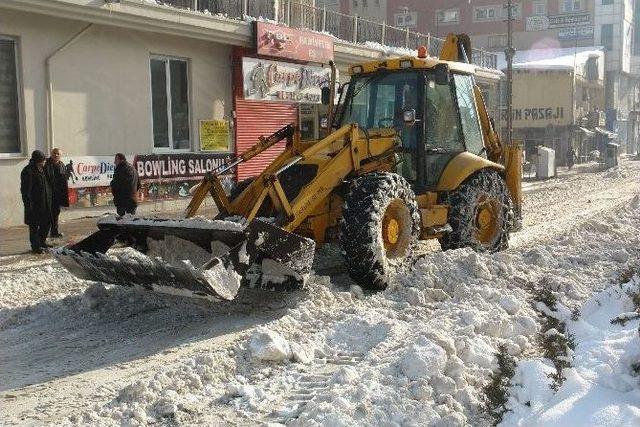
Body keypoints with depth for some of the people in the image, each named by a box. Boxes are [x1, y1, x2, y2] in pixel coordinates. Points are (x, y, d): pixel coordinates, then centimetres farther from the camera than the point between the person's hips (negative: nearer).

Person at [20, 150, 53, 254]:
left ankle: (41, 241, 32)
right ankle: (35, 247, 9)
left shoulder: (41, 169, 11)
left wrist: (49, 198, 18)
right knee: (34, 226, 1)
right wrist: (28, 203, -21)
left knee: (47, 222, 15)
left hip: (45, 203, 9)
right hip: (34, 204, -9)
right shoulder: (28, 171, -16)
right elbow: (25, 189, -18)